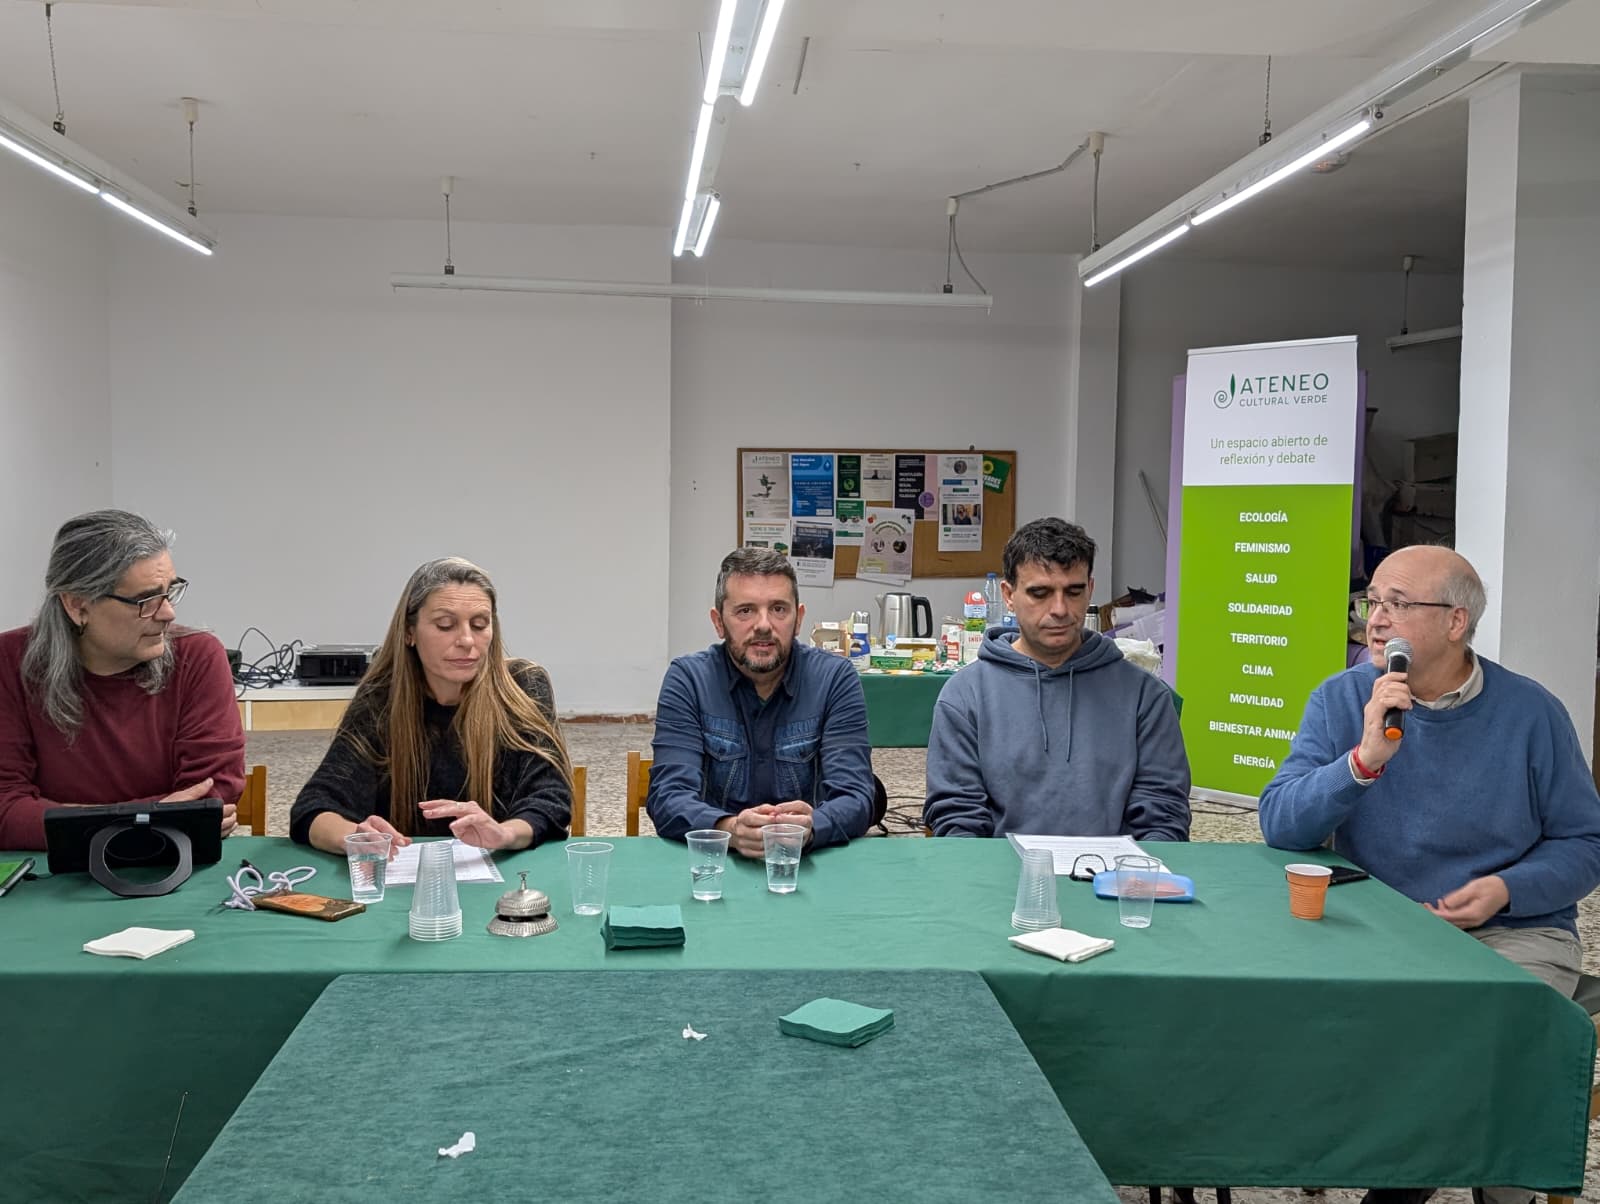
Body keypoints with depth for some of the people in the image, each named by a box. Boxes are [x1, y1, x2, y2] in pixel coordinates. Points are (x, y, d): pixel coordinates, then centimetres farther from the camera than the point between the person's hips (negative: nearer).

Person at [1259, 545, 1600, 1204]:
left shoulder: (1531, 711, -2)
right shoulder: (1341, 700, -1)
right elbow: (1280, 825, -11)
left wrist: (1506, 890, -15)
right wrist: (1365, 759, -24)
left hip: (1516, 931, -1)